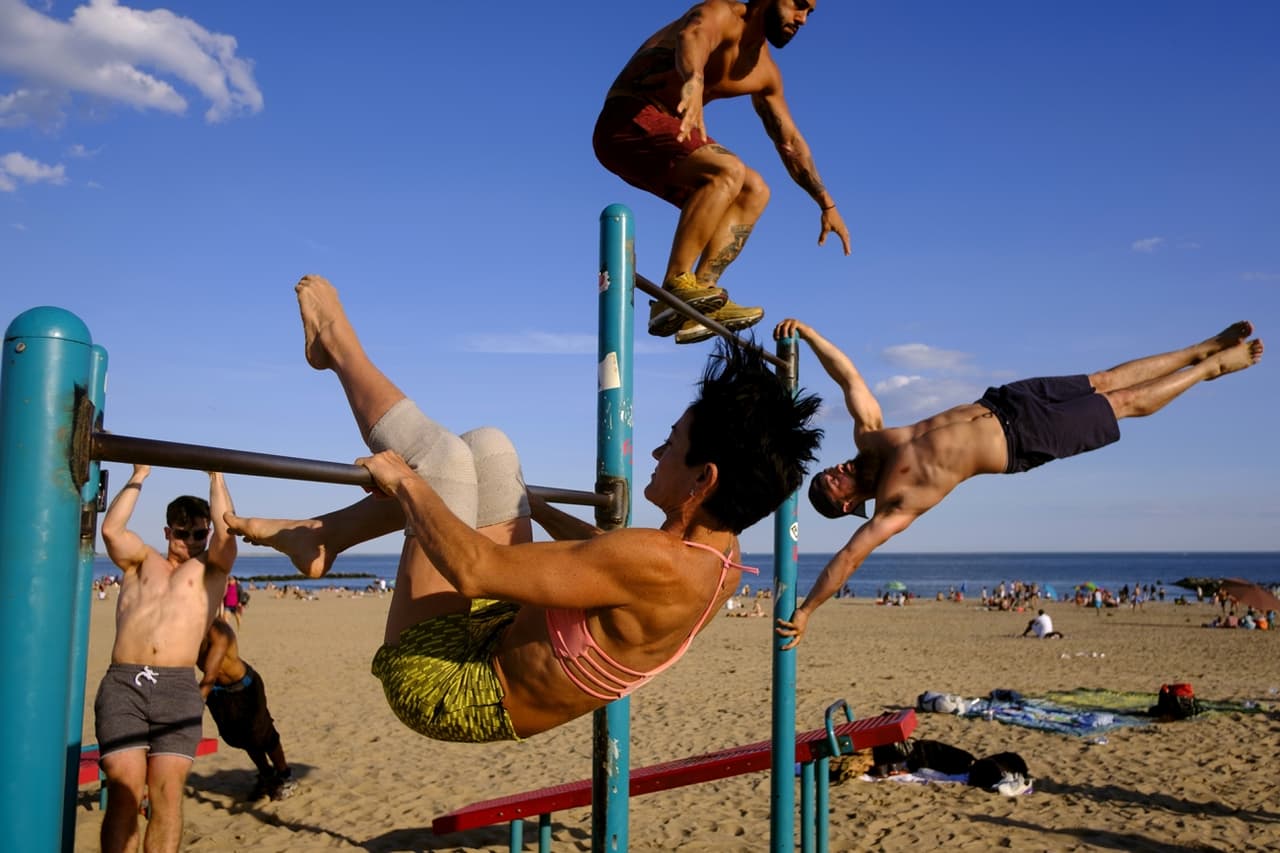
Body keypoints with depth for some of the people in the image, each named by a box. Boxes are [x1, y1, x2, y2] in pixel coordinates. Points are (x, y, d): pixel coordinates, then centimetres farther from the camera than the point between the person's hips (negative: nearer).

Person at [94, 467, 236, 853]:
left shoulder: (212, 569, 17)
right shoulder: (141, 560, 21)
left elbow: (226, 531, -1)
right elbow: (111, 530, 3)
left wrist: (216, 477, 8)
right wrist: (138, 477, 9)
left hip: (178, 688, -1)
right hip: (122, 683, 1)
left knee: (167, 792, -7)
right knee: (124, 790, -9)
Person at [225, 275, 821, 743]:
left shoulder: (657, 566, -35)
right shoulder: (718, 556, -7)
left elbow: (473, 570, -34)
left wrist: (403, 482, -18)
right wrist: (532, 505, 28)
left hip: (445, 689, -8)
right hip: (507, 632, 8)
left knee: (443, 455, -13)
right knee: (487, 447, 5)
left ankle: (336, 343, 13)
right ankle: (321, 535, 13)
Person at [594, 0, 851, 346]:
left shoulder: (764, 72, 14)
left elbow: (790, 142, 23)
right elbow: (692, 37, -36)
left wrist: (826, 203, 22)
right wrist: (693, 81, -59)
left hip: (663, 134, 9)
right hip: (627, 122, -9)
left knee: (754, 191, 2)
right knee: (728, 171, -27)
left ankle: (698, 298, -10)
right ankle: (674, 285, -26)